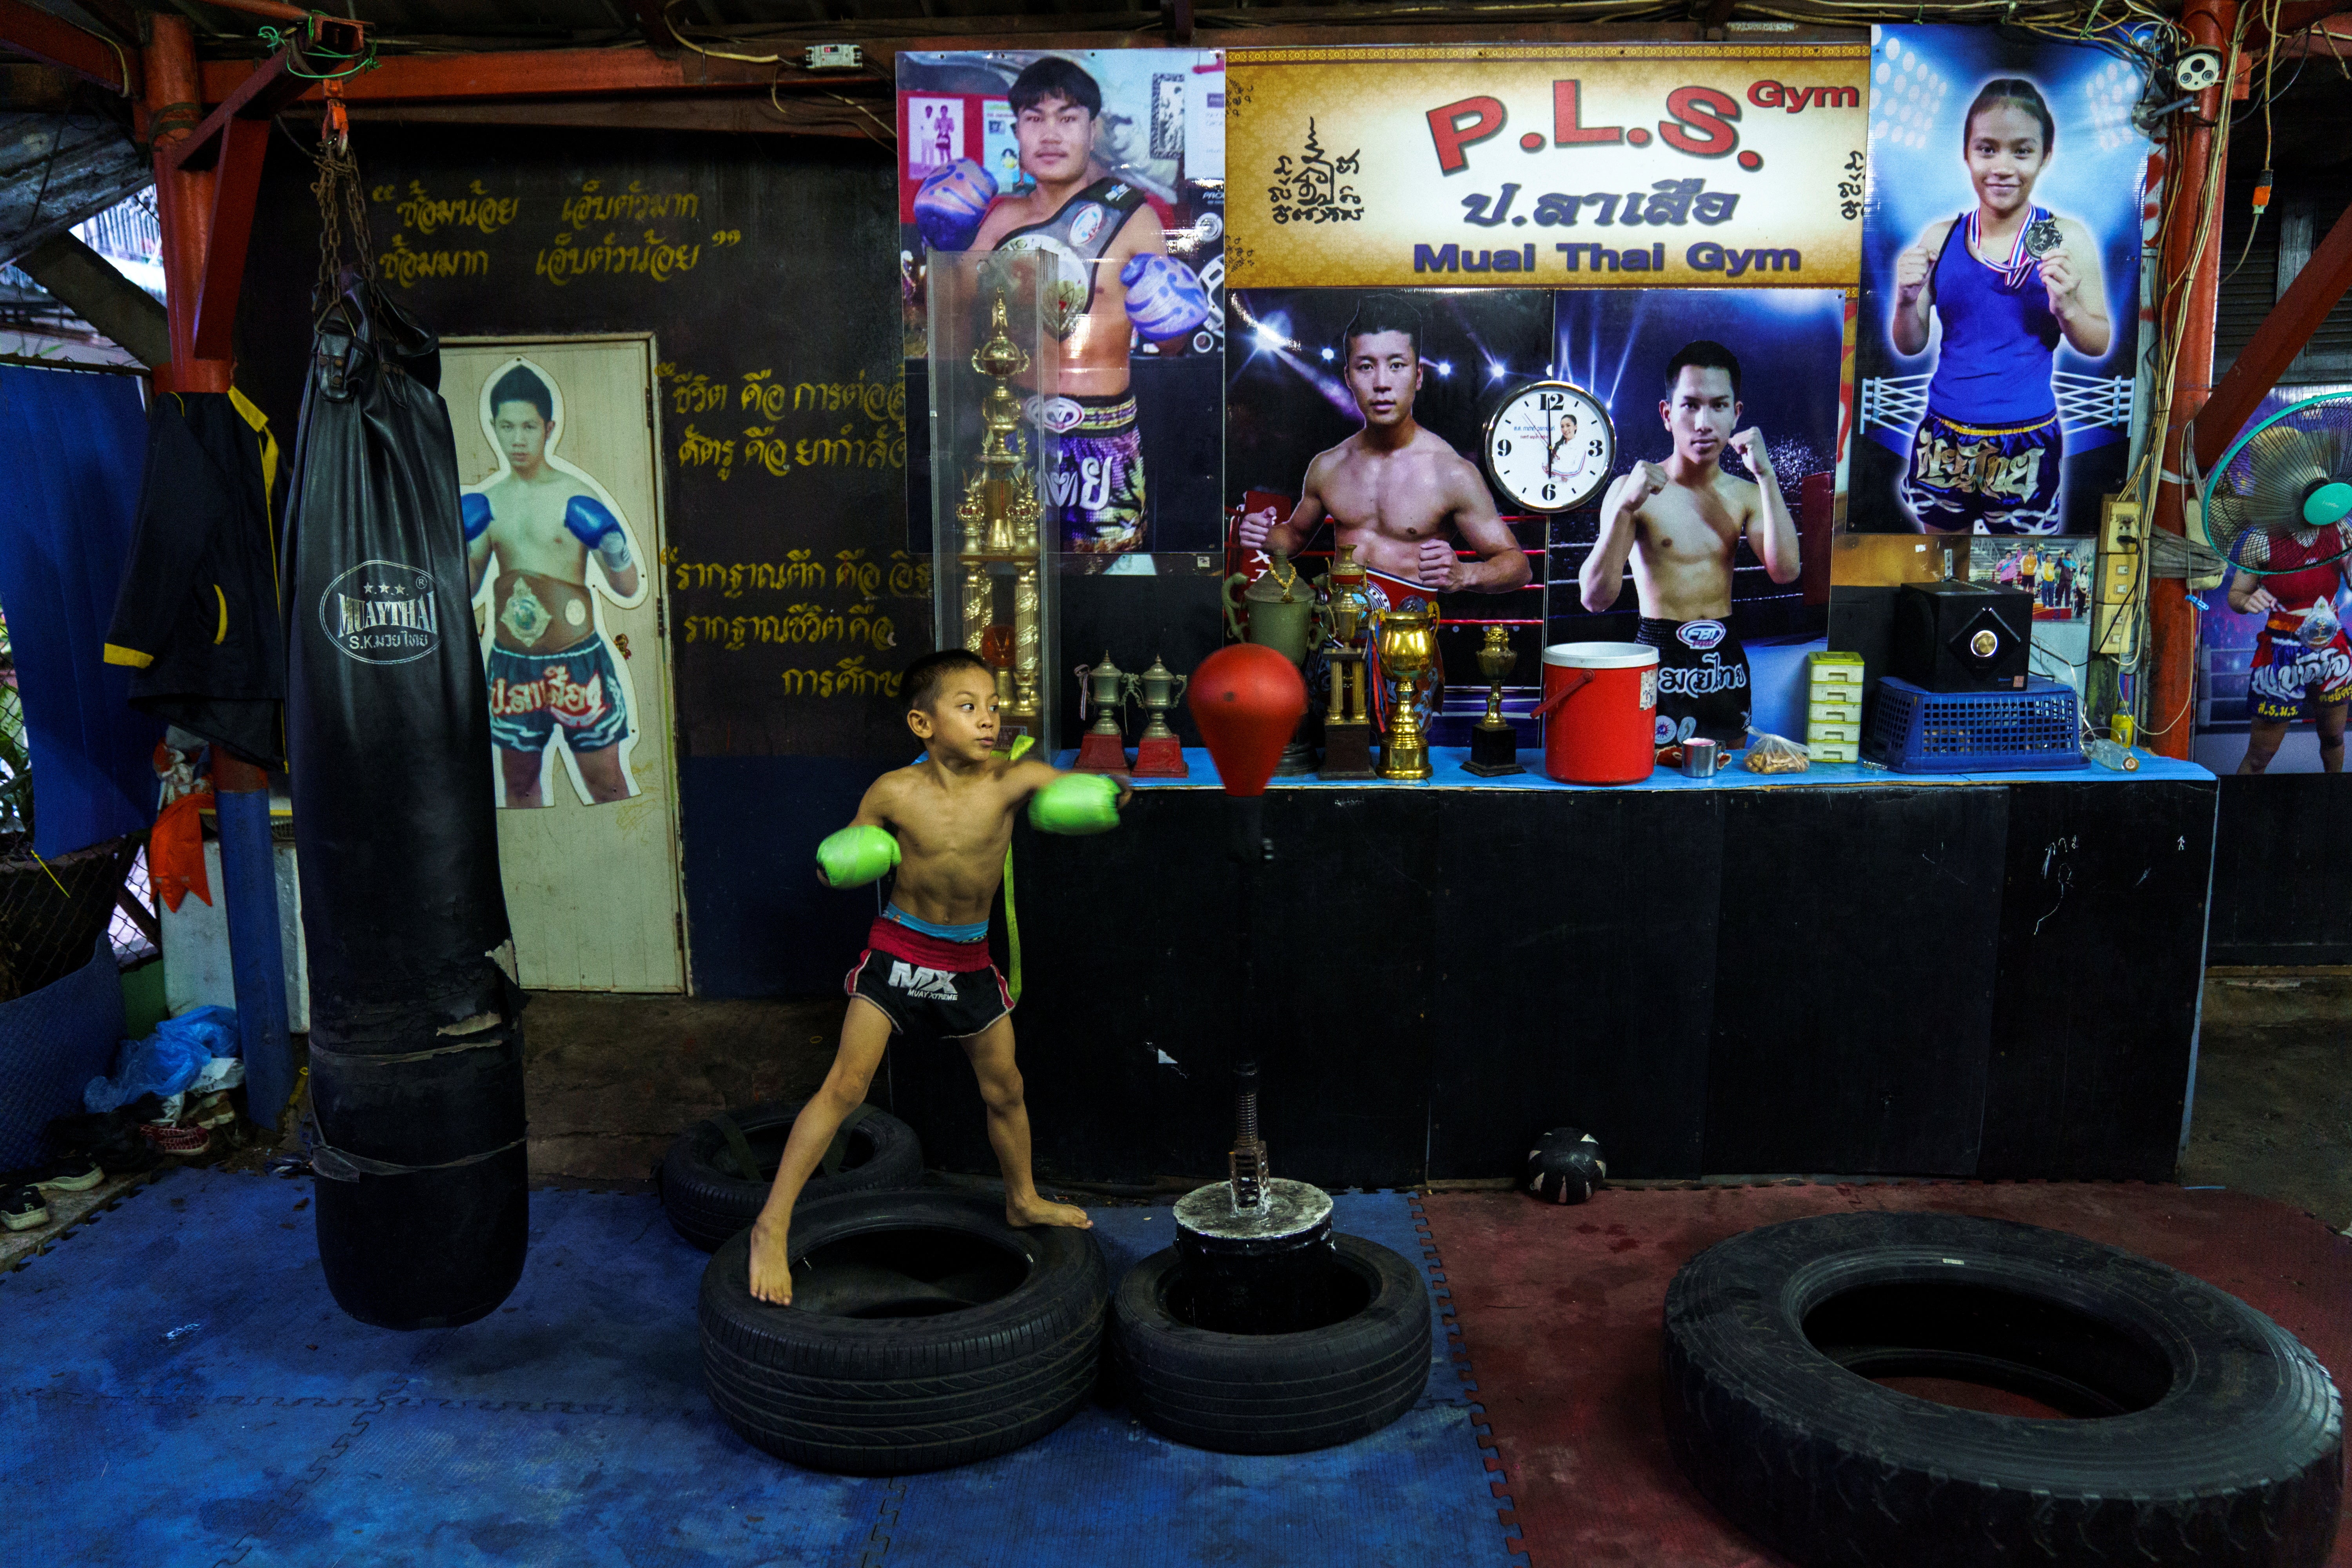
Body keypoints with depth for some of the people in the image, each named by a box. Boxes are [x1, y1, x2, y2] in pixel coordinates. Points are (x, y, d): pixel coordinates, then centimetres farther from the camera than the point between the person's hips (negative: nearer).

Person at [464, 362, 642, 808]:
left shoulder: (576, 496, -6)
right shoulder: (485, 503, 6)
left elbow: (629, 590, -6)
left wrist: (616, 553, -25)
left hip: (576, 661, -4)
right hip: (511, 665, 4)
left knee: (606, 784, 3)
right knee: (519, 784, 15)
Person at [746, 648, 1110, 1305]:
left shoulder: (1010, 779, -15)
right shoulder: (894, 793, -15)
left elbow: (1079, 786, -27)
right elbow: (837, 860, -2)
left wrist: (1109, 789, -50)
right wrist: (840, 866, -25)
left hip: (970, 961, 3)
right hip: (899, 950, -3)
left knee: (1004, 1088, 16)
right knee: (845, 1085, -8)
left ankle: (1023, 1201, 40)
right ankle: (773, 1225, 2)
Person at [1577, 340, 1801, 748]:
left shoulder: (1745, 495, 6)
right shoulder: (1632, 490, -8)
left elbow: (1784, 571, -10)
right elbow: (1596, 597, -17)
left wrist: (1766, 477, -12)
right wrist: (1624, 507, -29)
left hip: (1725, 663, 4)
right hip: (1659, 660, -4)